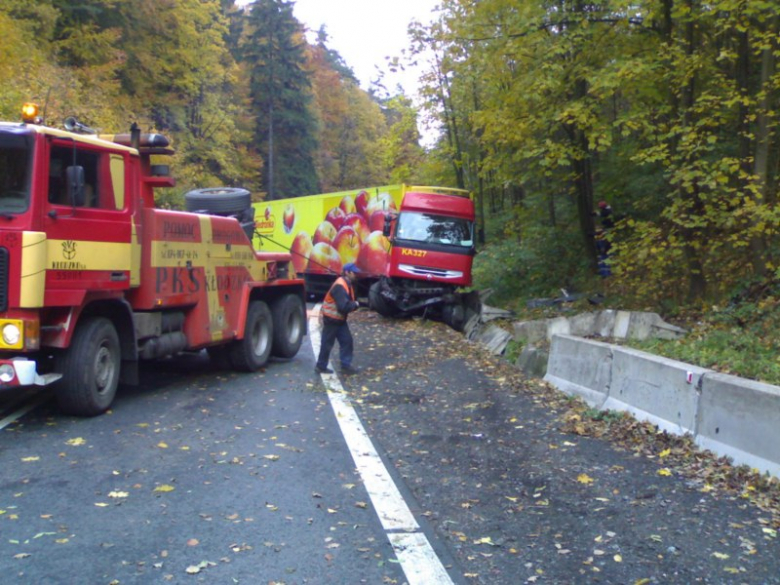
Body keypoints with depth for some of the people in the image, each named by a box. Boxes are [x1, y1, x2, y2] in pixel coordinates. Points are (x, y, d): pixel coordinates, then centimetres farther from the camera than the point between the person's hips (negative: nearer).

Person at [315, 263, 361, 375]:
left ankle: (346, 365, 10)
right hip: (331, 319, -9)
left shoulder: (348, 284, 7)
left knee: (347, 340, 6)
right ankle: (321, 366, 13)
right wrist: (355, 305, -14)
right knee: (327, 343, 2)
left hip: (340, 319, 9)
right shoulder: (340, 286, -25)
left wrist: (354, 304, -8)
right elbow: (344, 306, -31)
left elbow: (348, 302, 13)